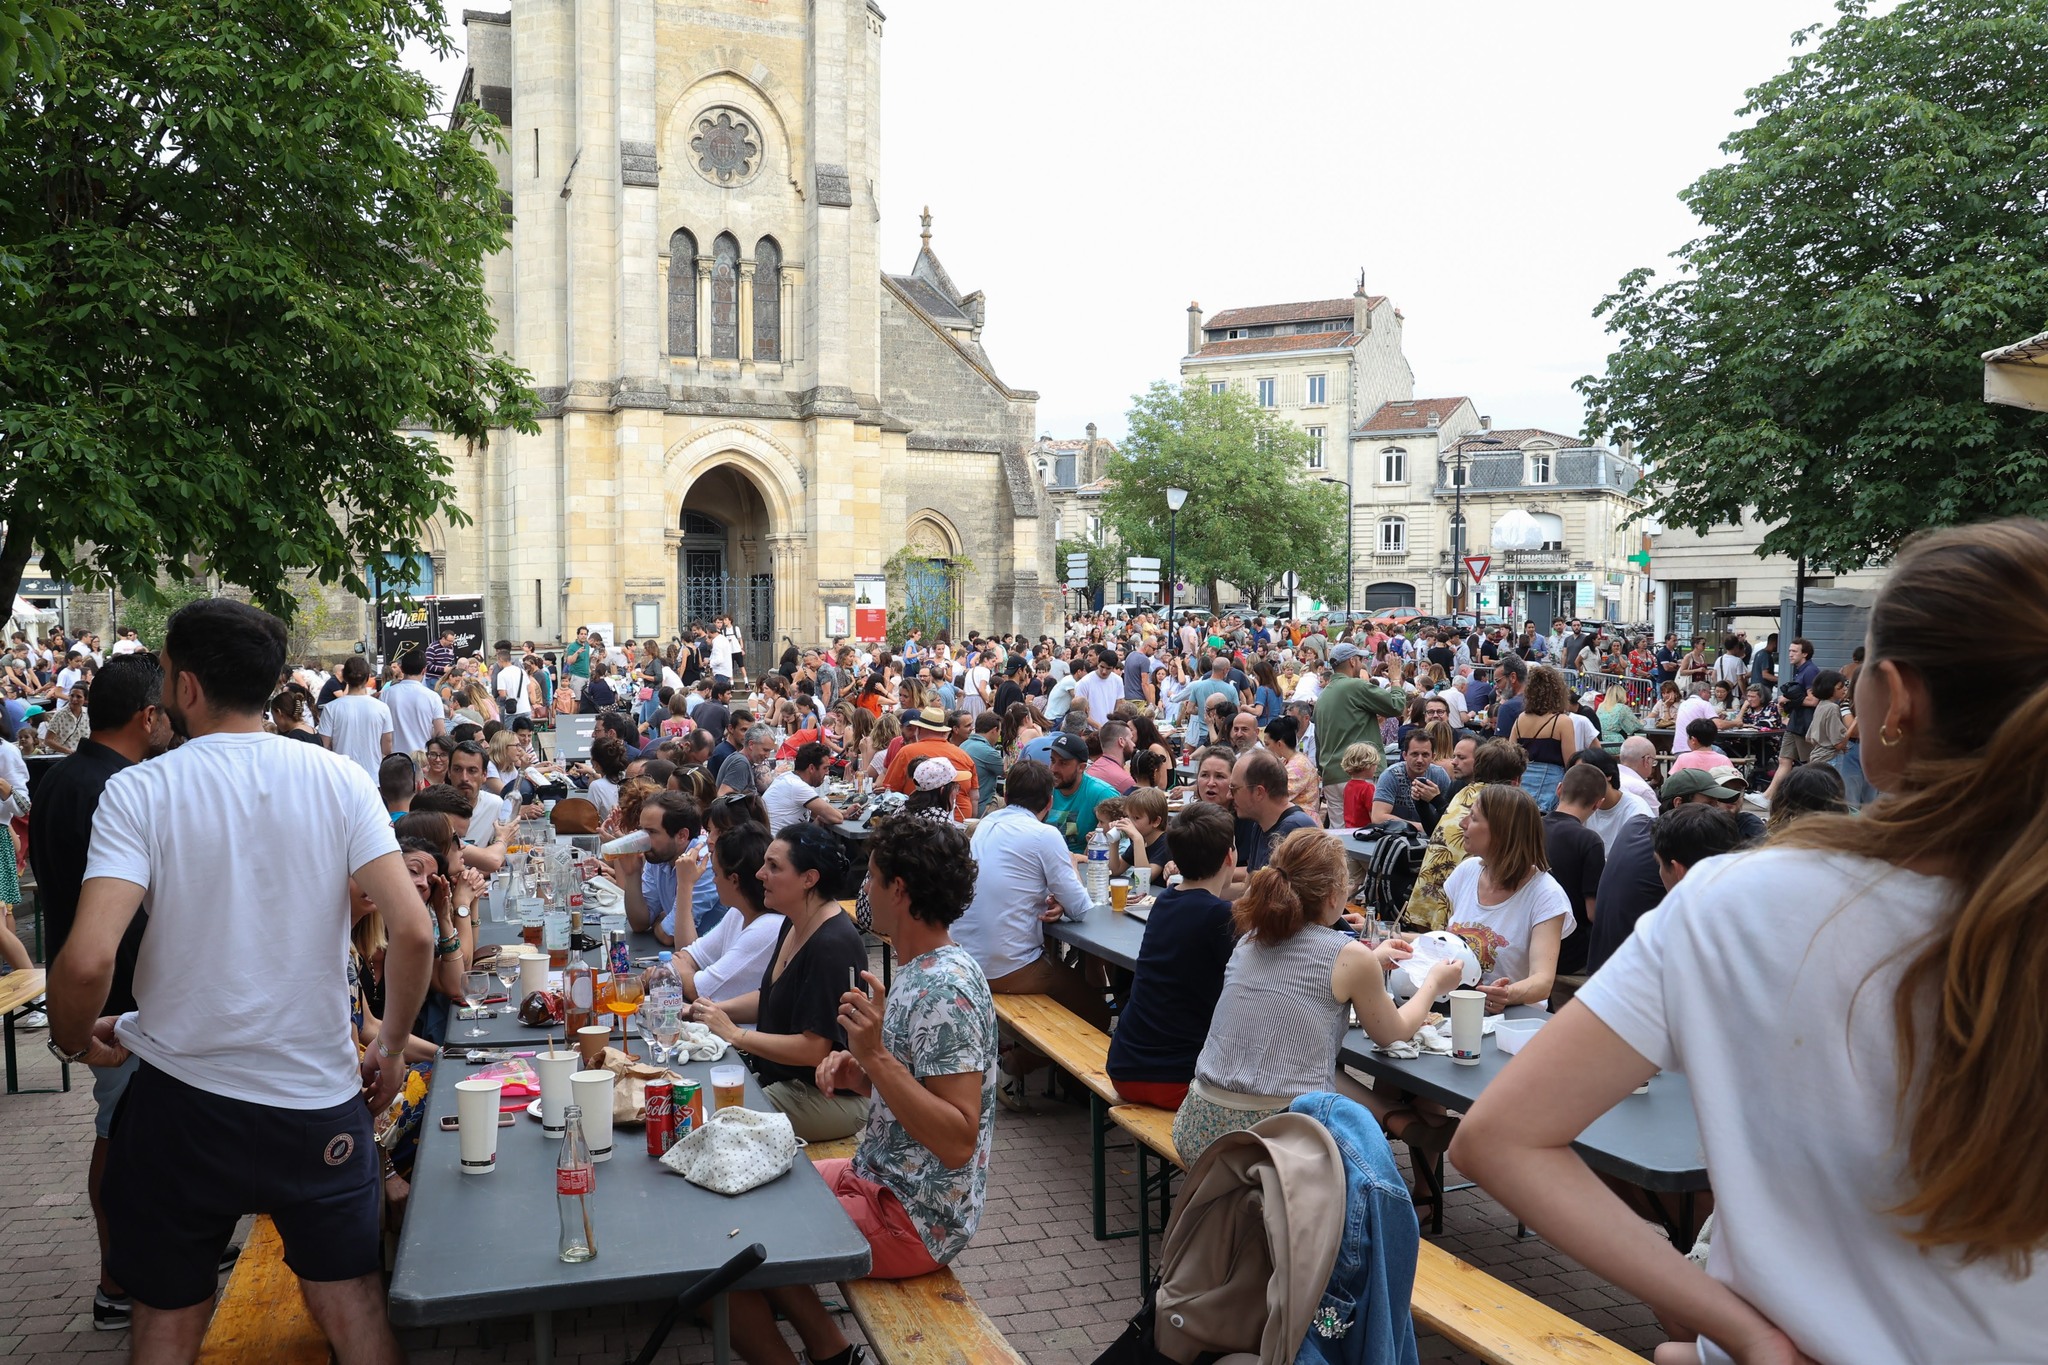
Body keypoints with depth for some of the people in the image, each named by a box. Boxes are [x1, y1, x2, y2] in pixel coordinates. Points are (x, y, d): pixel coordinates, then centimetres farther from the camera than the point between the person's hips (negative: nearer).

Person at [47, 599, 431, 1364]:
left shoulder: (139, 791, -9)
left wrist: (73, 1041, 2)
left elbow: (89, 958, -19)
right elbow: (413, 933, -13)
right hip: (320, 1098, 1)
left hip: (181, 1099, -1)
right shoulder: (341, 780, -5)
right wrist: (392, 1049, 3)